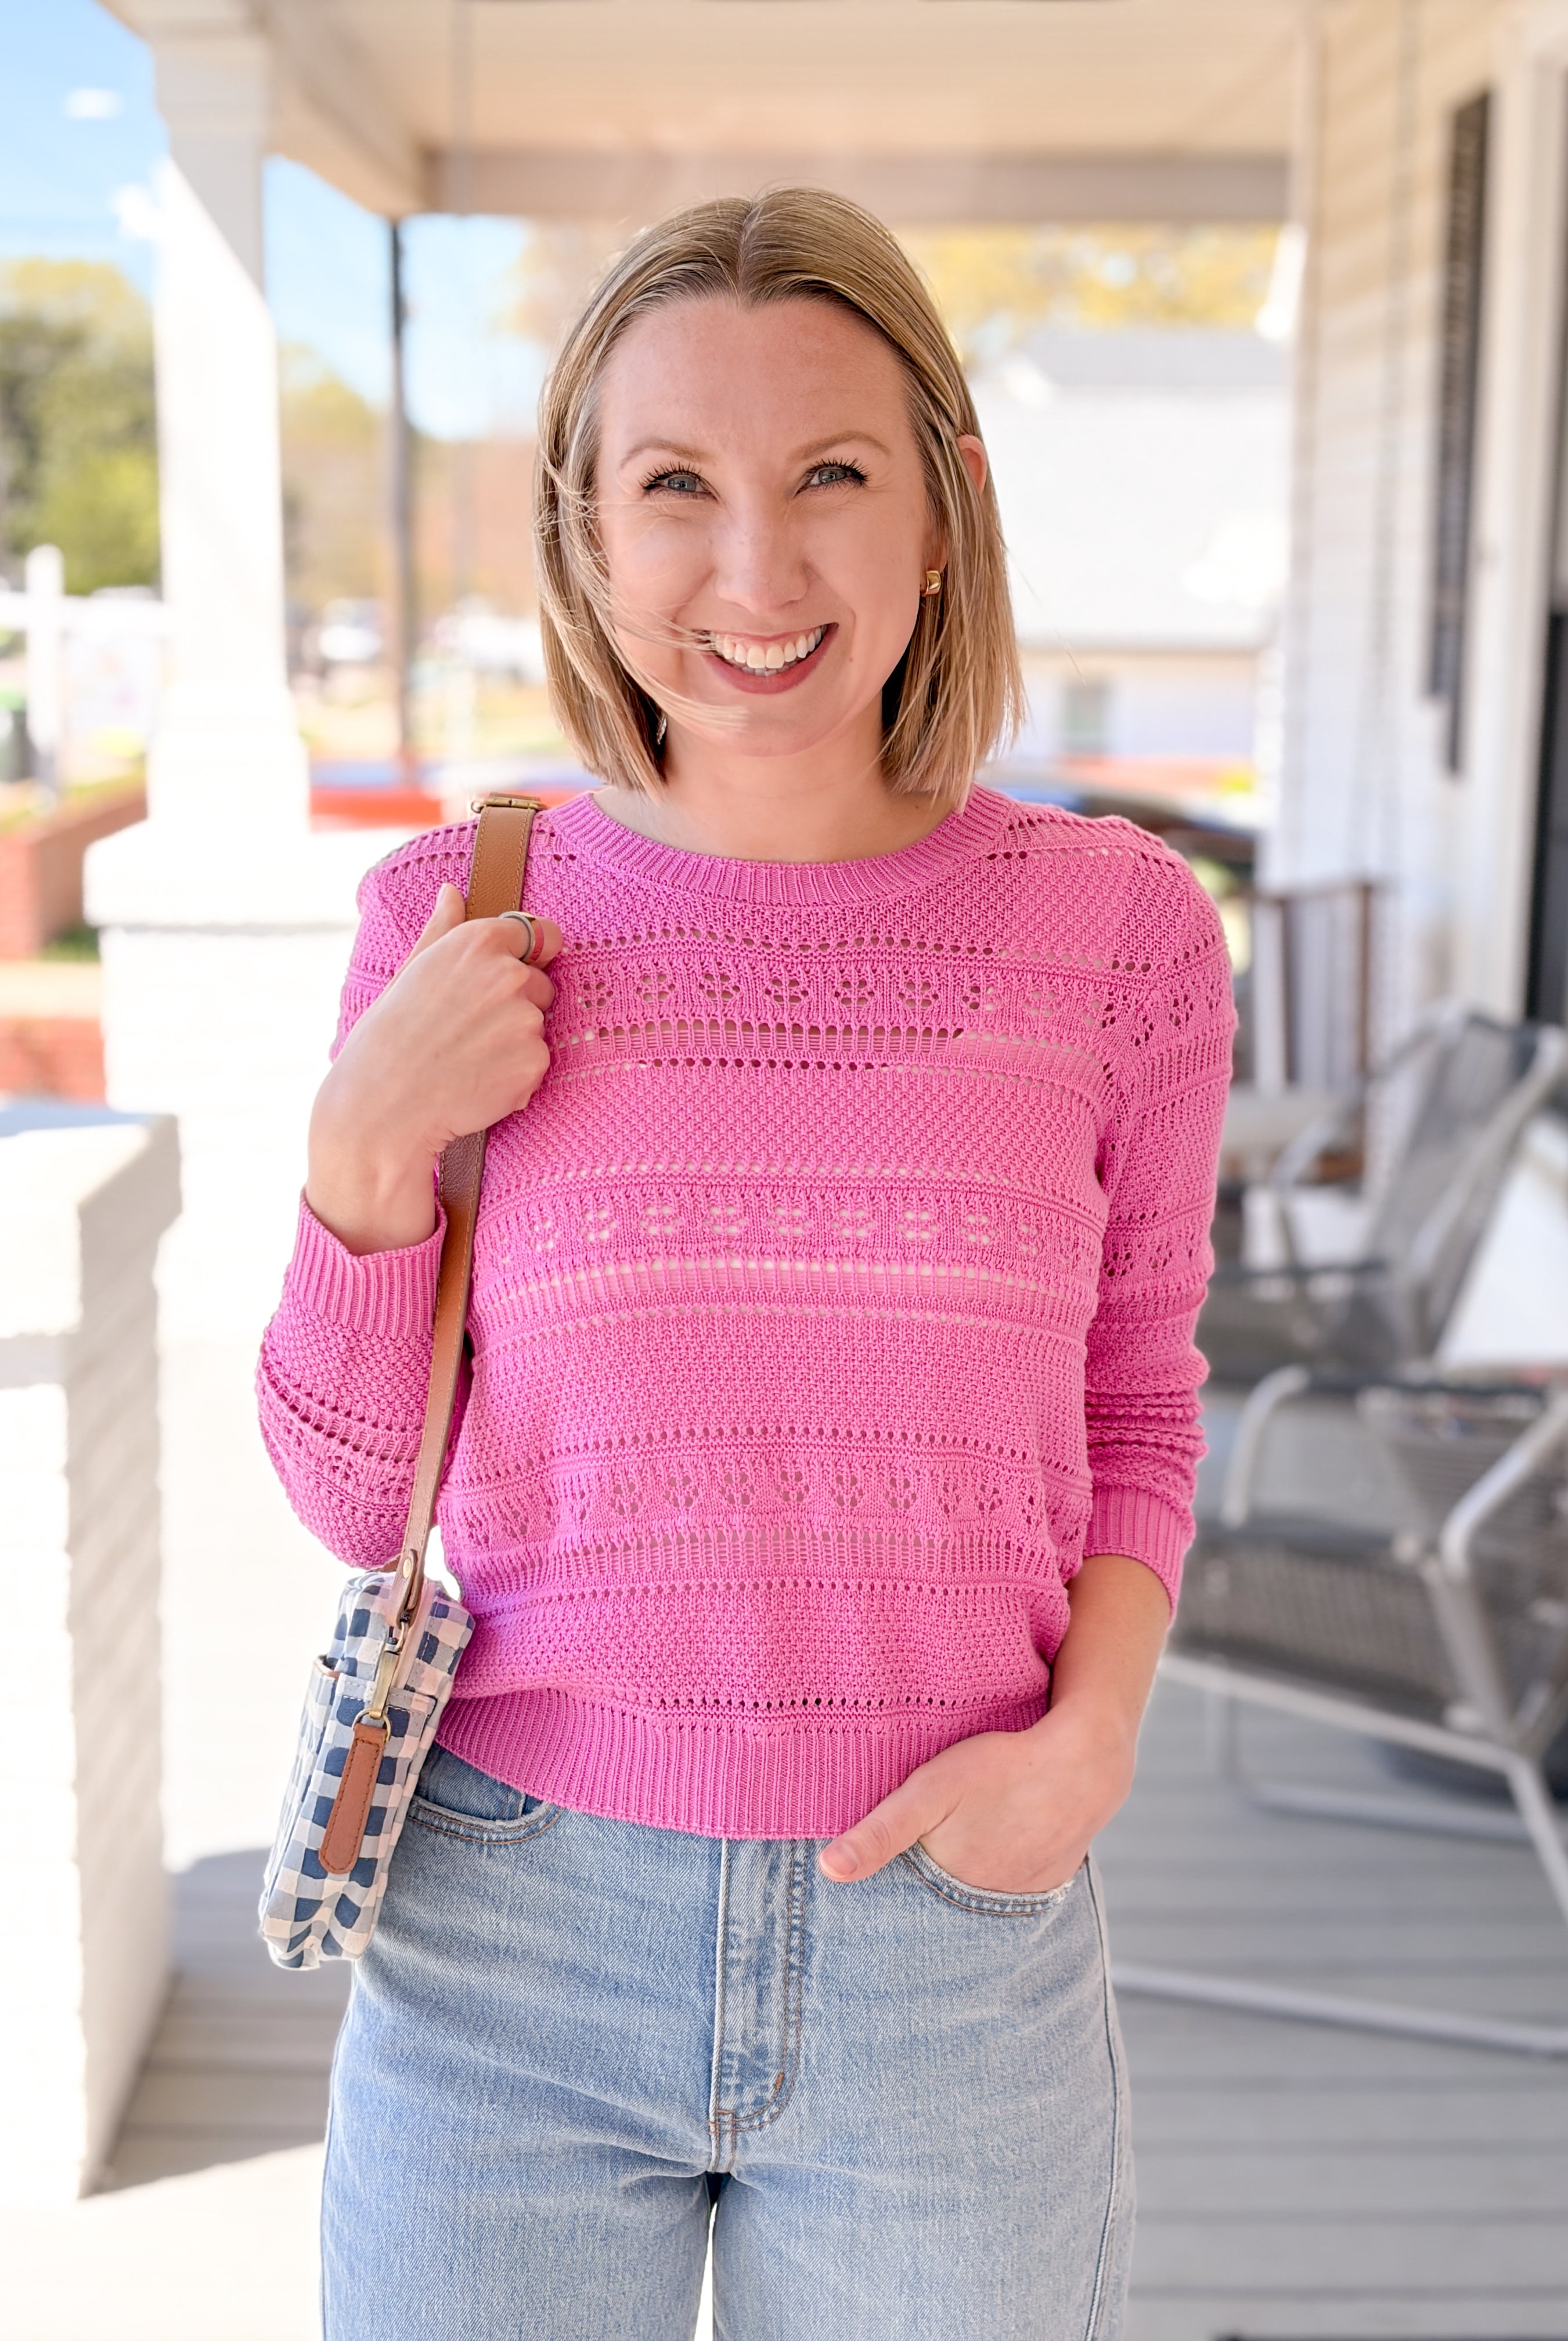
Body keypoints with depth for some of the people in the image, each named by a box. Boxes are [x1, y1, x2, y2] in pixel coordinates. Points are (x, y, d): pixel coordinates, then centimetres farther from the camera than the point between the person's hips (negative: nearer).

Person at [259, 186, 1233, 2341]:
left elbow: (1136, 1407, 8)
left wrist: (1088, 1741, -8)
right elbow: (349, 1493, 1)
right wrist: (368, 1152, -14)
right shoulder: (456, 926, -5)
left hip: (953, 1941, 0)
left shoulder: (1118, 929, -6)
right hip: (510, 1940, 0)